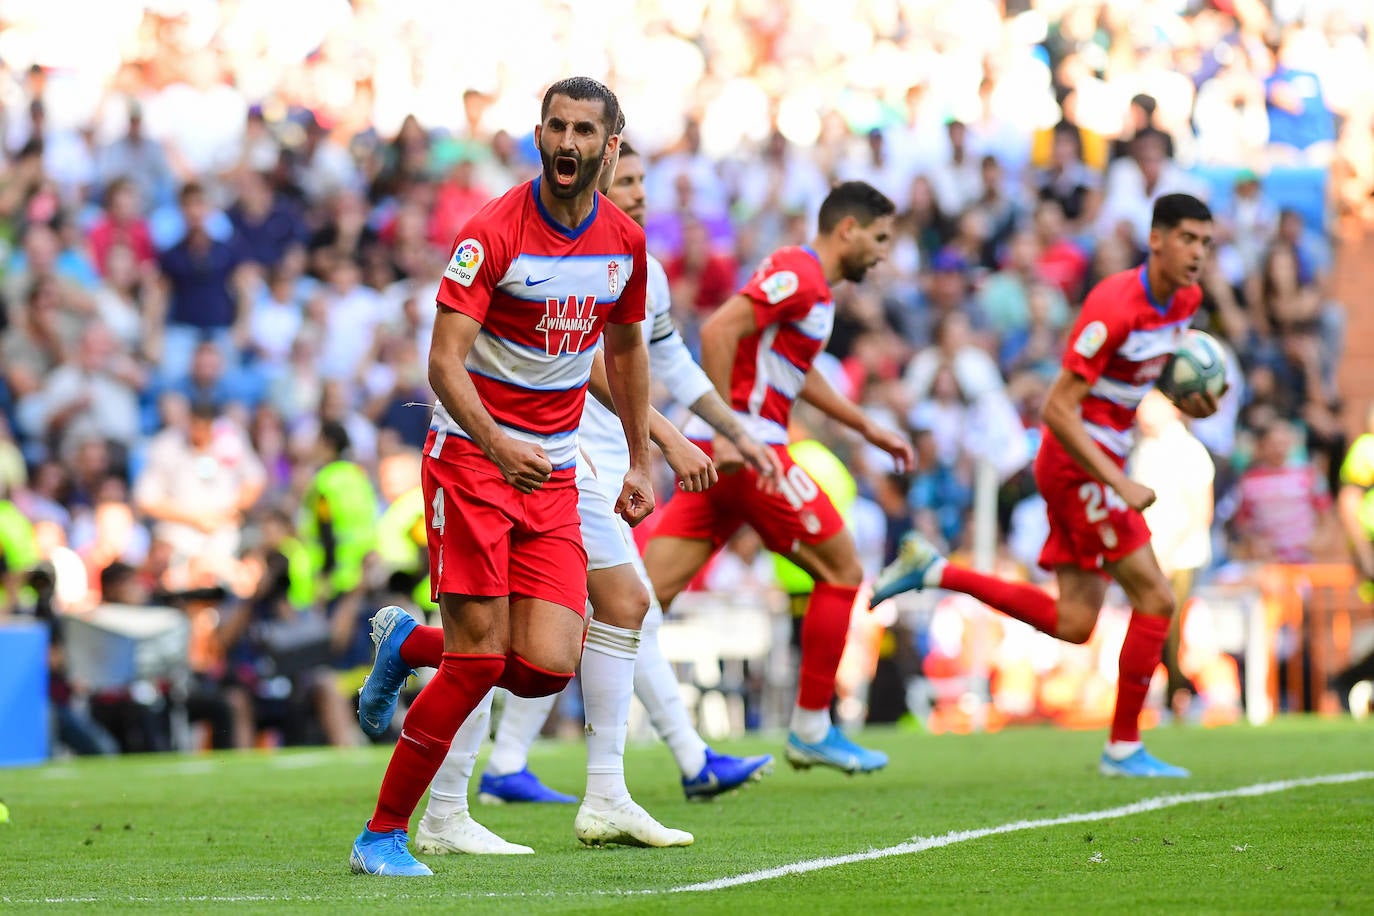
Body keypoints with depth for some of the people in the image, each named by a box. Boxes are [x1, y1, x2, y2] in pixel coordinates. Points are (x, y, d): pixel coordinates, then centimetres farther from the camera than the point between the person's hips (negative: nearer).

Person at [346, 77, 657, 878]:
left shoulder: (625, 242, 4)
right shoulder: (493, 233, -14)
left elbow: (626, 351, 21)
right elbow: (445, 361, -21)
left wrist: (641, 464, 19)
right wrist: (497, 445, -37)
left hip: (554, 473, 5)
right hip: (470, 457, -5)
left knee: (549, 666, -9)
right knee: (479, 663, -12)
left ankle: (408, 645, 21)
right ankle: (383, 834, 3)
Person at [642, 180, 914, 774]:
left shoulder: (811, 284, 21)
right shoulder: (799, 274, -10)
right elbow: (718, 330, -22)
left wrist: (866, 427, 36)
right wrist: (727, 431, -23)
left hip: (719, 454, 10)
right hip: (747, 450, -9)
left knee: (646, 596, 1)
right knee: (841, 572, 4)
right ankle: (812, 730, 9)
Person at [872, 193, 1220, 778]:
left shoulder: (1185, 299, 5)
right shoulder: (1115, 306, -22)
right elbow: (1058, 408, -24)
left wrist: (1187, 400, 3)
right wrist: (1119, 484, -28)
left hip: (1102, 463, 9)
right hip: (1078, 466, -9)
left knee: (1073, 624, 7)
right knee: (1155, 598, -8)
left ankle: (933, 572, 13)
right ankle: (1125, 747, 1)